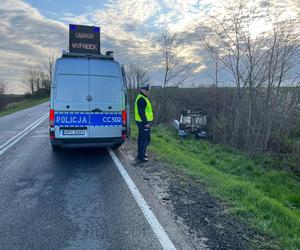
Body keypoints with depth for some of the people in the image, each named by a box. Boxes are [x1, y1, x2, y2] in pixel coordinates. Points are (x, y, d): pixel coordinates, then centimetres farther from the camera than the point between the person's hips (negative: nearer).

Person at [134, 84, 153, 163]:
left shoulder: (143, 98, 18)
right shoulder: (141, 99, -17)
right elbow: (141, 112, -24)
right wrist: (146, 122, -24)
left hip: (142, 122, 11)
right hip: (143, 123, -11)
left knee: (141, 138, 18)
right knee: (145, 139, -7)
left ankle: (141, 153, 31)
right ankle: (140, 157, -2)